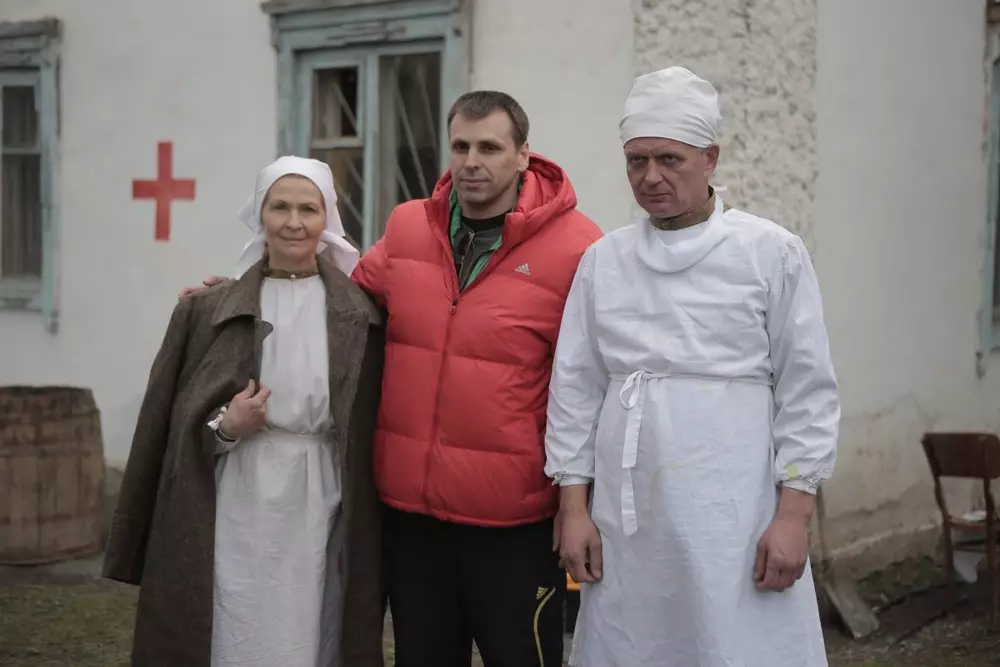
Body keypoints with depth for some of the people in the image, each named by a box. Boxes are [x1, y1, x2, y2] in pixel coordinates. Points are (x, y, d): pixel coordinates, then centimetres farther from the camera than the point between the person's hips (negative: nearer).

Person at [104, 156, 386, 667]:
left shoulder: (361, 315, 3)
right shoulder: (209, 311, 5)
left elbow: (373, 429, 3)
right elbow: (169, 423, 6)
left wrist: (367, 534, -2)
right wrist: (222, 427, -11)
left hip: (320, 519, 0)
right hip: (234, 519, 0)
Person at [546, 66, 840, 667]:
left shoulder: (773, 254, -1)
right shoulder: (603, 260, 8)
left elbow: (807, 391, -2)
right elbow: (576, 388, 9)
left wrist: (794, 513, -7)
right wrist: (574, 506, 6)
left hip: (736, 518, -3)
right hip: (625, 517, 3)